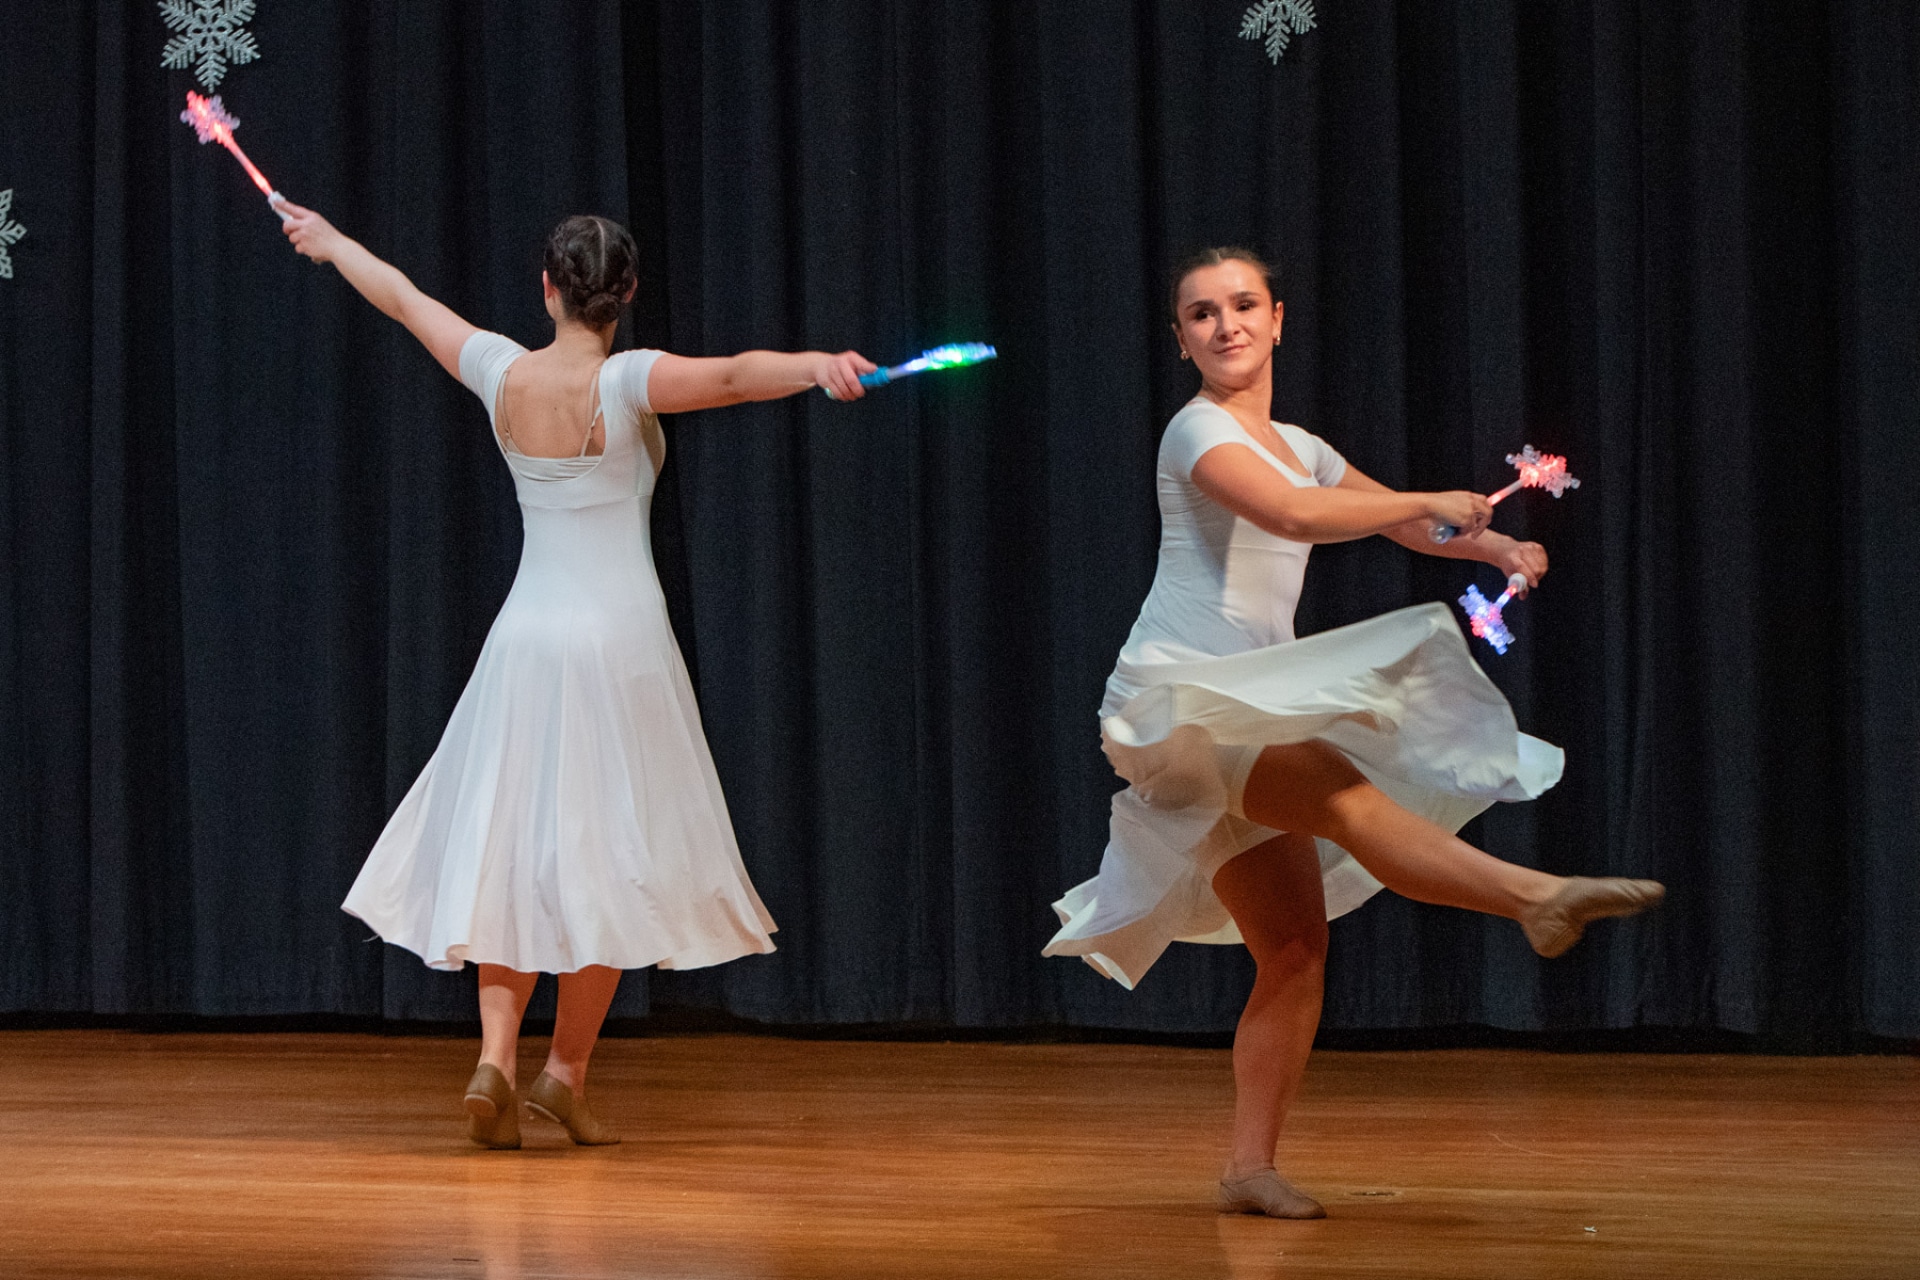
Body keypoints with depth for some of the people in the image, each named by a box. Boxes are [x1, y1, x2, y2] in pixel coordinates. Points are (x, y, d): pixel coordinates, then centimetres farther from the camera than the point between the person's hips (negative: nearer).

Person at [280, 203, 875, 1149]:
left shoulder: (502, 373, 0)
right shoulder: (624, 383, -12)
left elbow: (405, 300, 16)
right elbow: (732, 376, -31)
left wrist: (330, 241, 32)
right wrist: (818, 366, -44)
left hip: (526, 636, 4)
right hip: (617, 641, -4)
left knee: (512, 847, 9)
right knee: (608, 859, 6)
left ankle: (496, 1053, -6)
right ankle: (565, 1072, 7)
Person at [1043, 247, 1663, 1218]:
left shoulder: (1296, 447, 21)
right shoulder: (1198, 430, -6)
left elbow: (1396, 520, 29)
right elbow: (1293, 516, -23)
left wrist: (1495, 546, 9)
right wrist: (1432, 502, -13)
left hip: (1245, 718, 9)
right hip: (1173, 699, -9)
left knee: (1296, 952, 1)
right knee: (1349, 792, -31)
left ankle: (1250, 1166, 4)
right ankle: (1539, 897, -48)